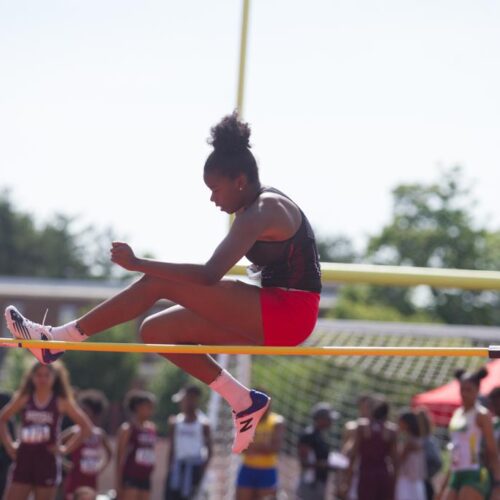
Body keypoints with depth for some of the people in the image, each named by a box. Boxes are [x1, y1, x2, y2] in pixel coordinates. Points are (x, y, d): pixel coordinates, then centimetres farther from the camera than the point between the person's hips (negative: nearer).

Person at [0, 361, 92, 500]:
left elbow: (86, 426, 2)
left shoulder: (61, 402, 0)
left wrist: (67, 448, -3)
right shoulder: (23, 399, 5)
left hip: (47, 460, -2)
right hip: (24, 459, 2)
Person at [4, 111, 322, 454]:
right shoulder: (262, 205, 14)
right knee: (157, 331, 8)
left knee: (157, 284, -15)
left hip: (289, 314, -10)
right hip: (273, 318, 10)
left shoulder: (261, 213, -16)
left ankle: (57, 340, -12)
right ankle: (245, 403, 10)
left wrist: (138, 263, -22)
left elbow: (209, 275, -26)